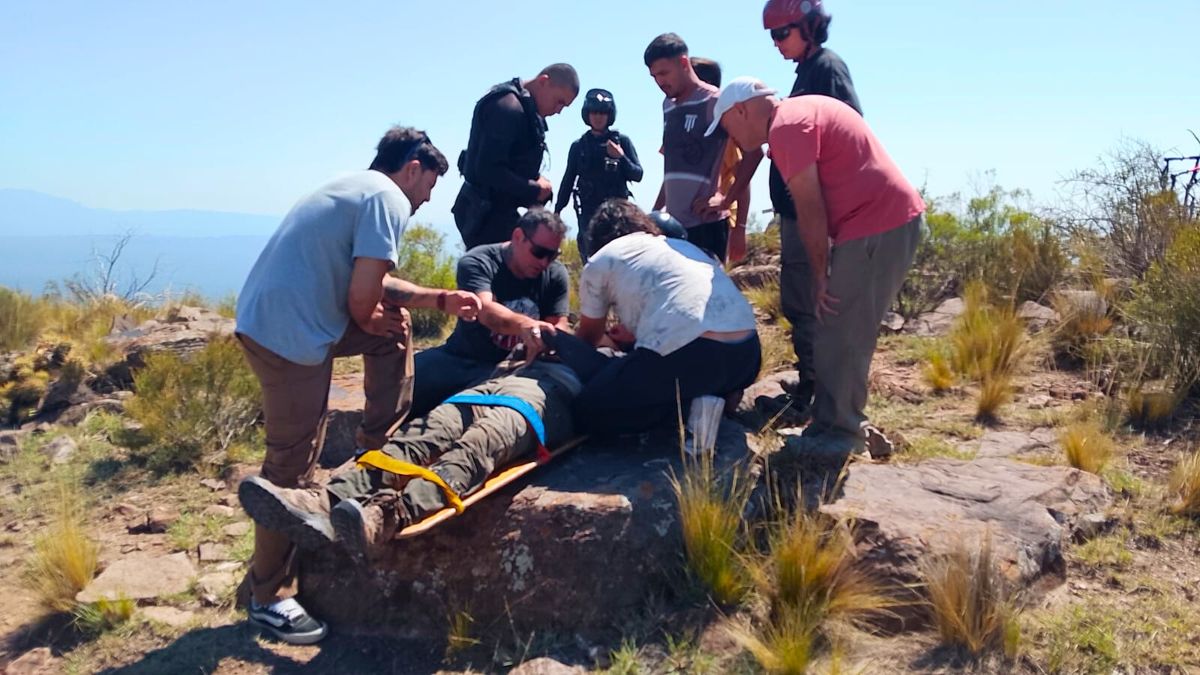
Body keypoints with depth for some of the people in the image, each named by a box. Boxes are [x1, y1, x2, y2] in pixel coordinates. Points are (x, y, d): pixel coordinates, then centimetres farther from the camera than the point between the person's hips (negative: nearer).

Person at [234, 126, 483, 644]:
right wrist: (371, 321, 6)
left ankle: (377, 451, 29)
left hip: (273, 319, 10)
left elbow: (372, 281, 21)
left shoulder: (358, 188, 19)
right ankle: (270, 599, 13)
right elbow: (363, 297, -16)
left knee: (394, 335, 23)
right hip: (287, 333, -10)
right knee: (292, 465, 0)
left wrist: (442, 299, 17)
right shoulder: (388, 199, -11)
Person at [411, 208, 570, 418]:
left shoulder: (556, 275, -3)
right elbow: (485, 310, -32)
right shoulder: (478, 262, -14)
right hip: (463, 359, 0)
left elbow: (559, 325, -8)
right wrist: (522, 324, -54)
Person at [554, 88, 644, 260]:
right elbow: (568, 180, 14)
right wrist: (557, 210, 11)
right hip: (588, 211, 1)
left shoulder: (622, 141, 4)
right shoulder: (579, 146, 9)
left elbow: (638, 175, 3)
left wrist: (621, 158, -13)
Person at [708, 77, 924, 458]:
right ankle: (835, 423, 23)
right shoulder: (801, 110, 19)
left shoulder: (786, 127, -11)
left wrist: (819, 275, -8)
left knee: (838, 335, -5)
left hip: (877, 226, -10)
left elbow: (810, 211, -15)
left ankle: (839, 432, 4)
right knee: (845, 331, 14)